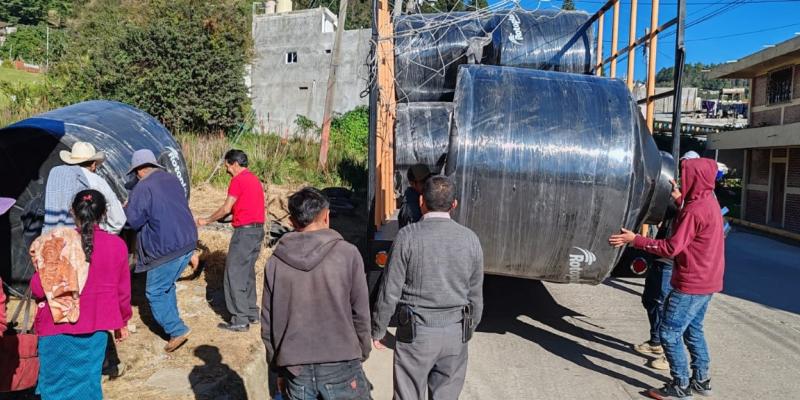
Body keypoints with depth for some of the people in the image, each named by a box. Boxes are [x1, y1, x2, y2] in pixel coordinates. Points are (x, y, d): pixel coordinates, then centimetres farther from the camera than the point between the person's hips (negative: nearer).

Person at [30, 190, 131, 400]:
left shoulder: (57, 243, -15)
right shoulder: (117, 245, -9)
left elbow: (38, 289, -10)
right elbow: (123, 290, 0)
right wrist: (122, 322, 14)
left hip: (57, 327, -1)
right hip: (94, 328, 2)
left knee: (56, 383, 16)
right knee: (88, 382, 16)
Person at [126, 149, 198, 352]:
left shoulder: (142, 188, -14)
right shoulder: (173, 180, 10)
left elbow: (133, 220, -11)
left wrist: (126, 209, 9)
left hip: (166, 249, -8)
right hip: (188, 243, 8)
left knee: (155, 292, 4)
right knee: (167, 286, 23)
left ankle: (177, 330, 0)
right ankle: (172, 322, 30)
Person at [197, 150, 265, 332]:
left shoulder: (238, 180, -11)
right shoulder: (254, 179, 17)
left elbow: (227, 208, -12)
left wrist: (206, 221, -1)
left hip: (244, 231, -9)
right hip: (258, 229, 9)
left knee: (234, 275, -3)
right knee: (248, 273, 17)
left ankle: (240, 320, -3)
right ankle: (252, 313, 23)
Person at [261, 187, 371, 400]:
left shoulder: (275, 262, 0)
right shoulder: (347, 254, -8)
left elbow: (268, 323, 5)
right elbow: (360, 314, -4)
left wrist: (278, 368, 16)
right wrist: (362, 354, 10)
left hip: (295, 369, 3)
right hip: (340, 366, -2)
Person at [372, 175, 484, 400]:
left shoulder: (408, 236, -12)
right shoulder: (470, 239, -1)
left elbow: (390, 292, -11)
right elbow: (475, 296, 6)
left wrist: (377, 330, 3)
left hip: (416, 333, -3)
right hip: (455, 334, 3)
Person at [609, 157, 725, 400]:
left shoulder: (695, 210, -23)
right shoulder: (708, 202, 7)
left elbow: (671, 248, -24)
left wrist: (634, 240, -20)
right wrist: (680, 200, 17)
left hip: (692, 284, -10)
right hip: (706, 281, 10)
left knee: (669, 333, -1)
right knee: (693, 329, 21)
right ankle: (701, 380, 30)